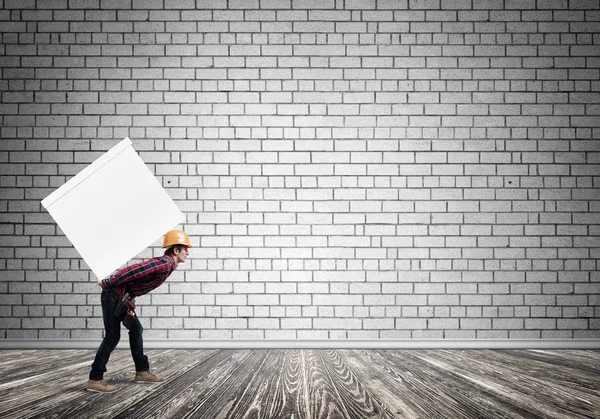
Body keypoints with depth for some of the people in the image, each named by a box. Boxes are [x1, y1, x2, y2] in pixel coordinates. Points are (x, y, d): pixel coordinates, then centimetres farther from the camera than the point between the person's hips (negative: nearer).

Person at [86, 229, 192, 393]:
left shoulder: (166, 264, 13)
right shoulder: (165, 264, -20)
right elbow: (133, 270, -26)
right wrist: (107, 283, -19)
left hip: (122, 297, 10)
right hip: (114, 295, -10)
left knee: (136, 329, 16)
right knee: (113, 336, -9)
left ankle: (142, 371, 24)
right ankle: (95, 380, -6)